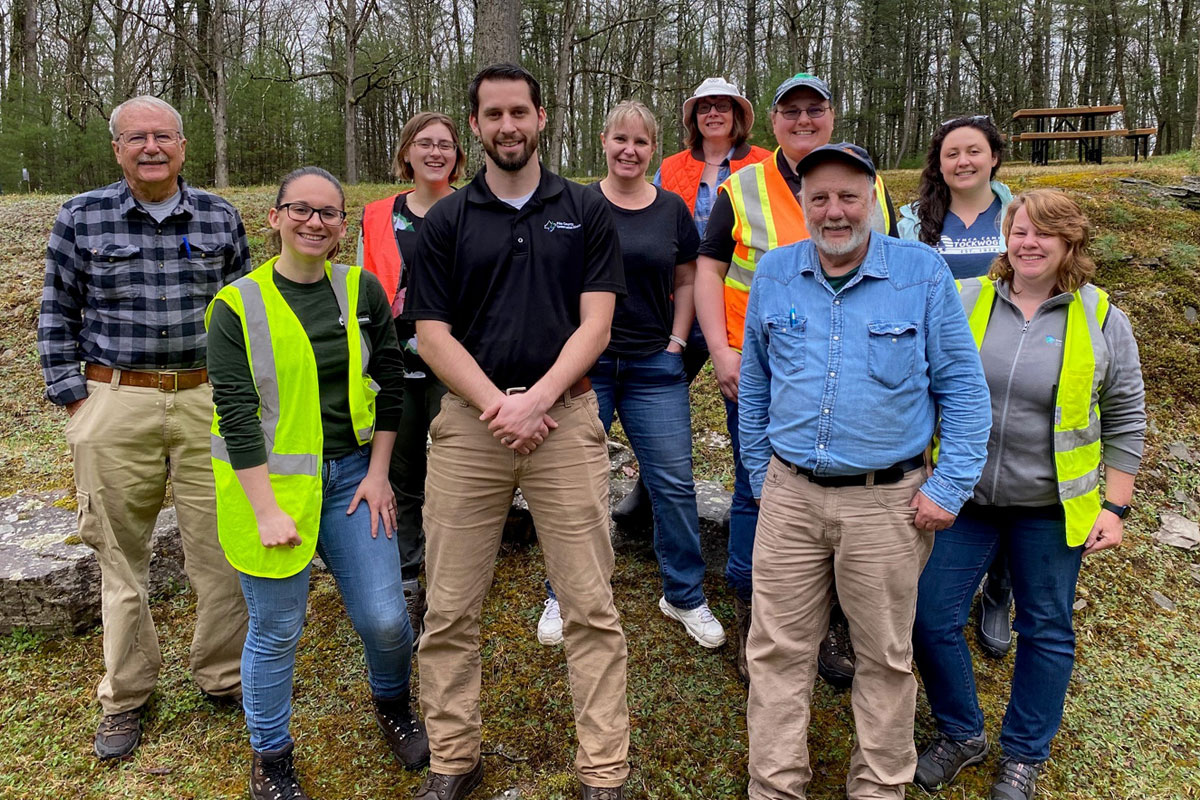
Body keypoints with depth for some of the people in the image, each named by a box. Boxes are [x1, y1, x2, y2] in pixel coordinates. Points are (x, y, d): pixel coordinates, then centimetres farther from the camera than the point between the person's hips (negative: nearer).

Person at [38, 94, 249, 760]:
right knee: (121, 553, 9)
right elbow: (57, 315, 8)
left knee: (220, 548, 3)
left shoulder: (220, 218, 7)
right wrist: (71, 398, 1)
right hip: (115, 405, 0)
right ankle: (126, 697, 26)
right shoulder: (81, 217, 4)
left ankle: (223, 677, 23)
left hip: (207, 399, 1)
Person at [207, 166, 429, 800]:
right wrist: (267, 511, -15)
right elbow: (236, 413, -10)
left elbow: (388, 382, 6)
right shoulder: (238, 305, -6)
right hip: (269, 483, -2)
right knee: (276, 630, 6)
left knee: (384, 617, 2)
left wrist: (377, 473, 1)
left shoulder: (362, 290, 2)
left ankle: (392, 705, 35)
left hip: (350, 475, 3)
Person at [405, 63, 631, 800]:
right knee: (451, 607, 7)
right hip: (469, 419, 2)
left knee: (590, 605, 2)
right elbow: (433, 334, 2)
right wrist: (498, 407, -11)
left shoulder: (586, 212, 6)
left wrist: (534, 402, -14)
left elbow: (594, 324, -1)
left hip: (565, 415, -1)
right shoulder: (446, 221, 8)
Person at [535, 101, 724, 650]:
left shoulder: (672, 209, 7)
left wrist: (676, 341, 3)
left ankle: (684, 596, 20)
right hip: (585, 365, -1)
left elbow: (685, 281, 14)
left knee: (675, 484, 1)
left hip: (654, 367, 2)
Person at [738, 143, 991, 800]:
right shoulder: (774, 274, 3)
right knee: (777, 650, 8)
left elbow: (963, 390, -1)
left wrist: (950, 487, -6)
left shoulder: (922, 273, -5)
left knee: (885, 657, 13)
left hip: (886, 502, -2)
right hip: (789, 497, 2)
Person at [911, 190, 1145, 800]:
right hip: (962, 498, 1)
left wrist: (1115, 506, -1)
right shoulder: (963, 301, -3)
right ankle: (960, 733, 29)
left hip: (1050, 508, 0)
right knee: (931, 618, 3)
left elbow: (1124, 419, 3)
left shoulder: (1101, 319, -4)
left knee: (1046, 632, 13)